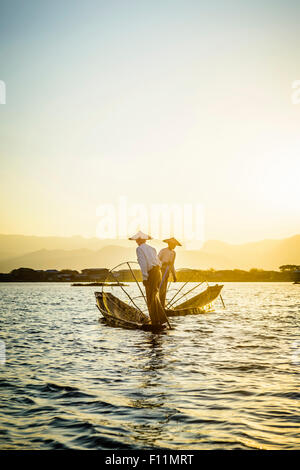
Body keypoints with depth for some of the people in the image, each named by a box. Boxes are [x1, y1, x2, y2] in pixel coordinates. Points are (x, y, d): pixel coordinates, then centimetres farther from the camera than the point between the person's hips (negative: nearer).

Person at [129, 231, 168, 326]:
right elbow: (158, 262, 15)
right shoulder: (151, 248, 17)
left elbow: (143, 263, -15)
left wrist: (144, 278, -17)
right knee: (155, 297, 18)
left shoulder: (139, 249, -3)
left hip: (151, 274, -7)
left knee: (151, 299, 3)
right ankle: (162, 318, 15)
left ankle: (155, 321, 6)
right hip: (158, 272, 7)